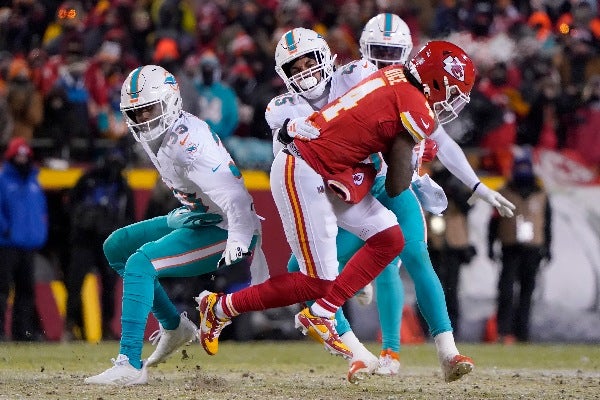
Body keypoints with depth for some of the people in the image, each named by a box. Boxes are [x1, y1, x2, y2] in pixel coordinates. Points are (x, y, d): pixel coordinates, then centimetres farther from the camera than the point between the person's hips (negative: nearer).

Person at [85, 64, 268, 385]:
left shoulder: (188, 142, -28)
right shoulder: (154, 135, 0)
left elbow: (234, 197, -36)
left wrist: (240, 243, -46)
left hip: (223, 230, -11)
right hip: (194, 218, 11)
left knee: (139, 264, -25)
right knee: (116, 248, 18)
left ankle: (130, 364, -27)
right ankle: (174, 326, 24)